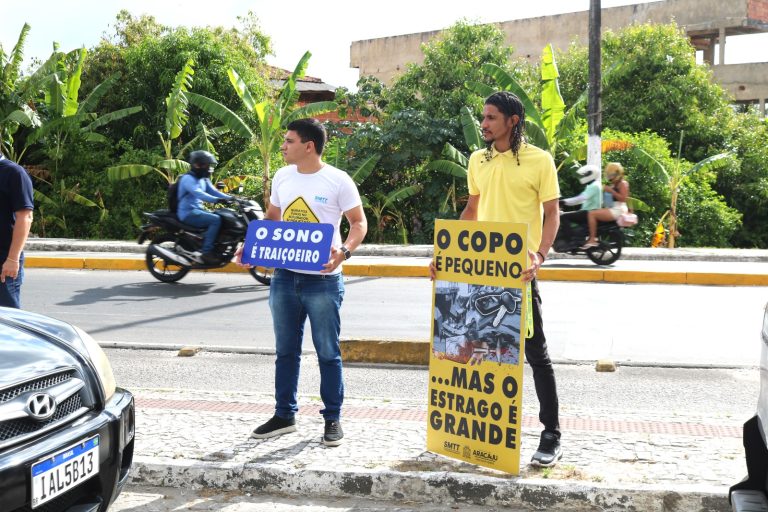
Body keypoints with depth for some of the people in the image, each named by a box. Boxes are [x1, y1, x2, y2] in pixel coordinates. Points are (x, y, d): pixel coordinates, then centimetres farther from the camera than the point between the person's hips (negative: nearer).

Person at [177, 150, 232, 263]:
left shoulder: (204, 180, 16)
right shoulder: (188, 179, -14)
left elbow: (213, 192, 12)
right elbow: (198, 193, -31)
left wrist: (231, 198, -4)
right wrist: (217, 200, -44)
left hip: (198, 210, 10)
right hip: (188, 213, -10)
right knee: (216, 220, -26)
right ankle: (205, 253, -26)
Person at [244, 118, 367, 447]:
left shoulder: (338, 181, -9)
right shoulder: (282, 177, 7)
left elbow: (359, 222, -6)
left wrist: (344, 251, -24)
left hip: (322, 280, -5)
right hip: (284, 277, 6)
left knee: (328, 352, 4)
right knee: (286, 351, 14)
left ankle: (332, 418, 16)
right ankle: (284, 415, 26)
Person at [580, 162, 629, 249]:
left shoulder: (622, 183, -7)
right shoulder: (613, 185, 22)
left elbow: (623, 198, -19)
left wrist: (611, 191, -21)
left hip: (618, 209, -11)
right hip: (612, 208, 11)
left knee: (591, 214, -22)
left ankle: (592, 240, -28)